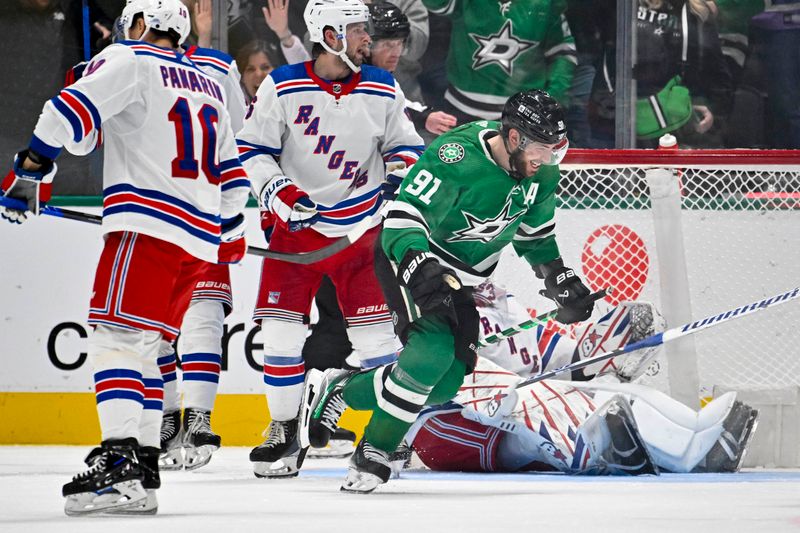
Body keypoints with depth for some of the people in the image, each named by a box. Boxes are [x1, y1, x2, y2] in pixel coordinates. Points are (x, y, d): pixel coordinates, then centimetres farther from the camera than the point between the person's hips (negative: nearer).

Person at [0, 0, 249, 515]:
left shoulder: (130, 61, 1)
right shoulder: (208, 86, 24)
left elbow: (75, 111, -14)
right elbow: (229, 168, 30)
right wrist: (232, 231, 41)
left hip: (149, 223, -8)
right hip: (199, 237, 8)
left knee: (116, 334, -13)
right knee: (143, 346, 11)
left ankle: (118, 462, -26)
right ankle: (144, 471, 6)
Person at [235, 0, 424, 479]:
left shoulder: (383, 91, -1)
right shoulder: (282, 88, -10)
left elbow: (405, 145, 11)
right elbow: (250, 150, -5)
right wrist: (278, 192, -19)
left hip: (360, 226, 1)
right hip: (296, 226, -1)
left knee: (376, 331, -3)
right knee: (282, 328, -6)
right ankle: (285, 433, 6)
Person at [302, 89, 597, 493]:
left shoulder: (541, 175, -7)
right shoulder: (457, 157, -30)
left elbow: (534, 231, 13)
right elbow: (403, 215, -31)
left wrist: (559, 277, 8)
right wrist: (422, 268, -45)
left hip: (462, 278, 8)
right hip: (408, 258, -8)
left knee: (445, 385, 1)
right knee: (432, 351, -28)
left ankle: (338, 390, 20)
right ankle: (374, 453, -11)